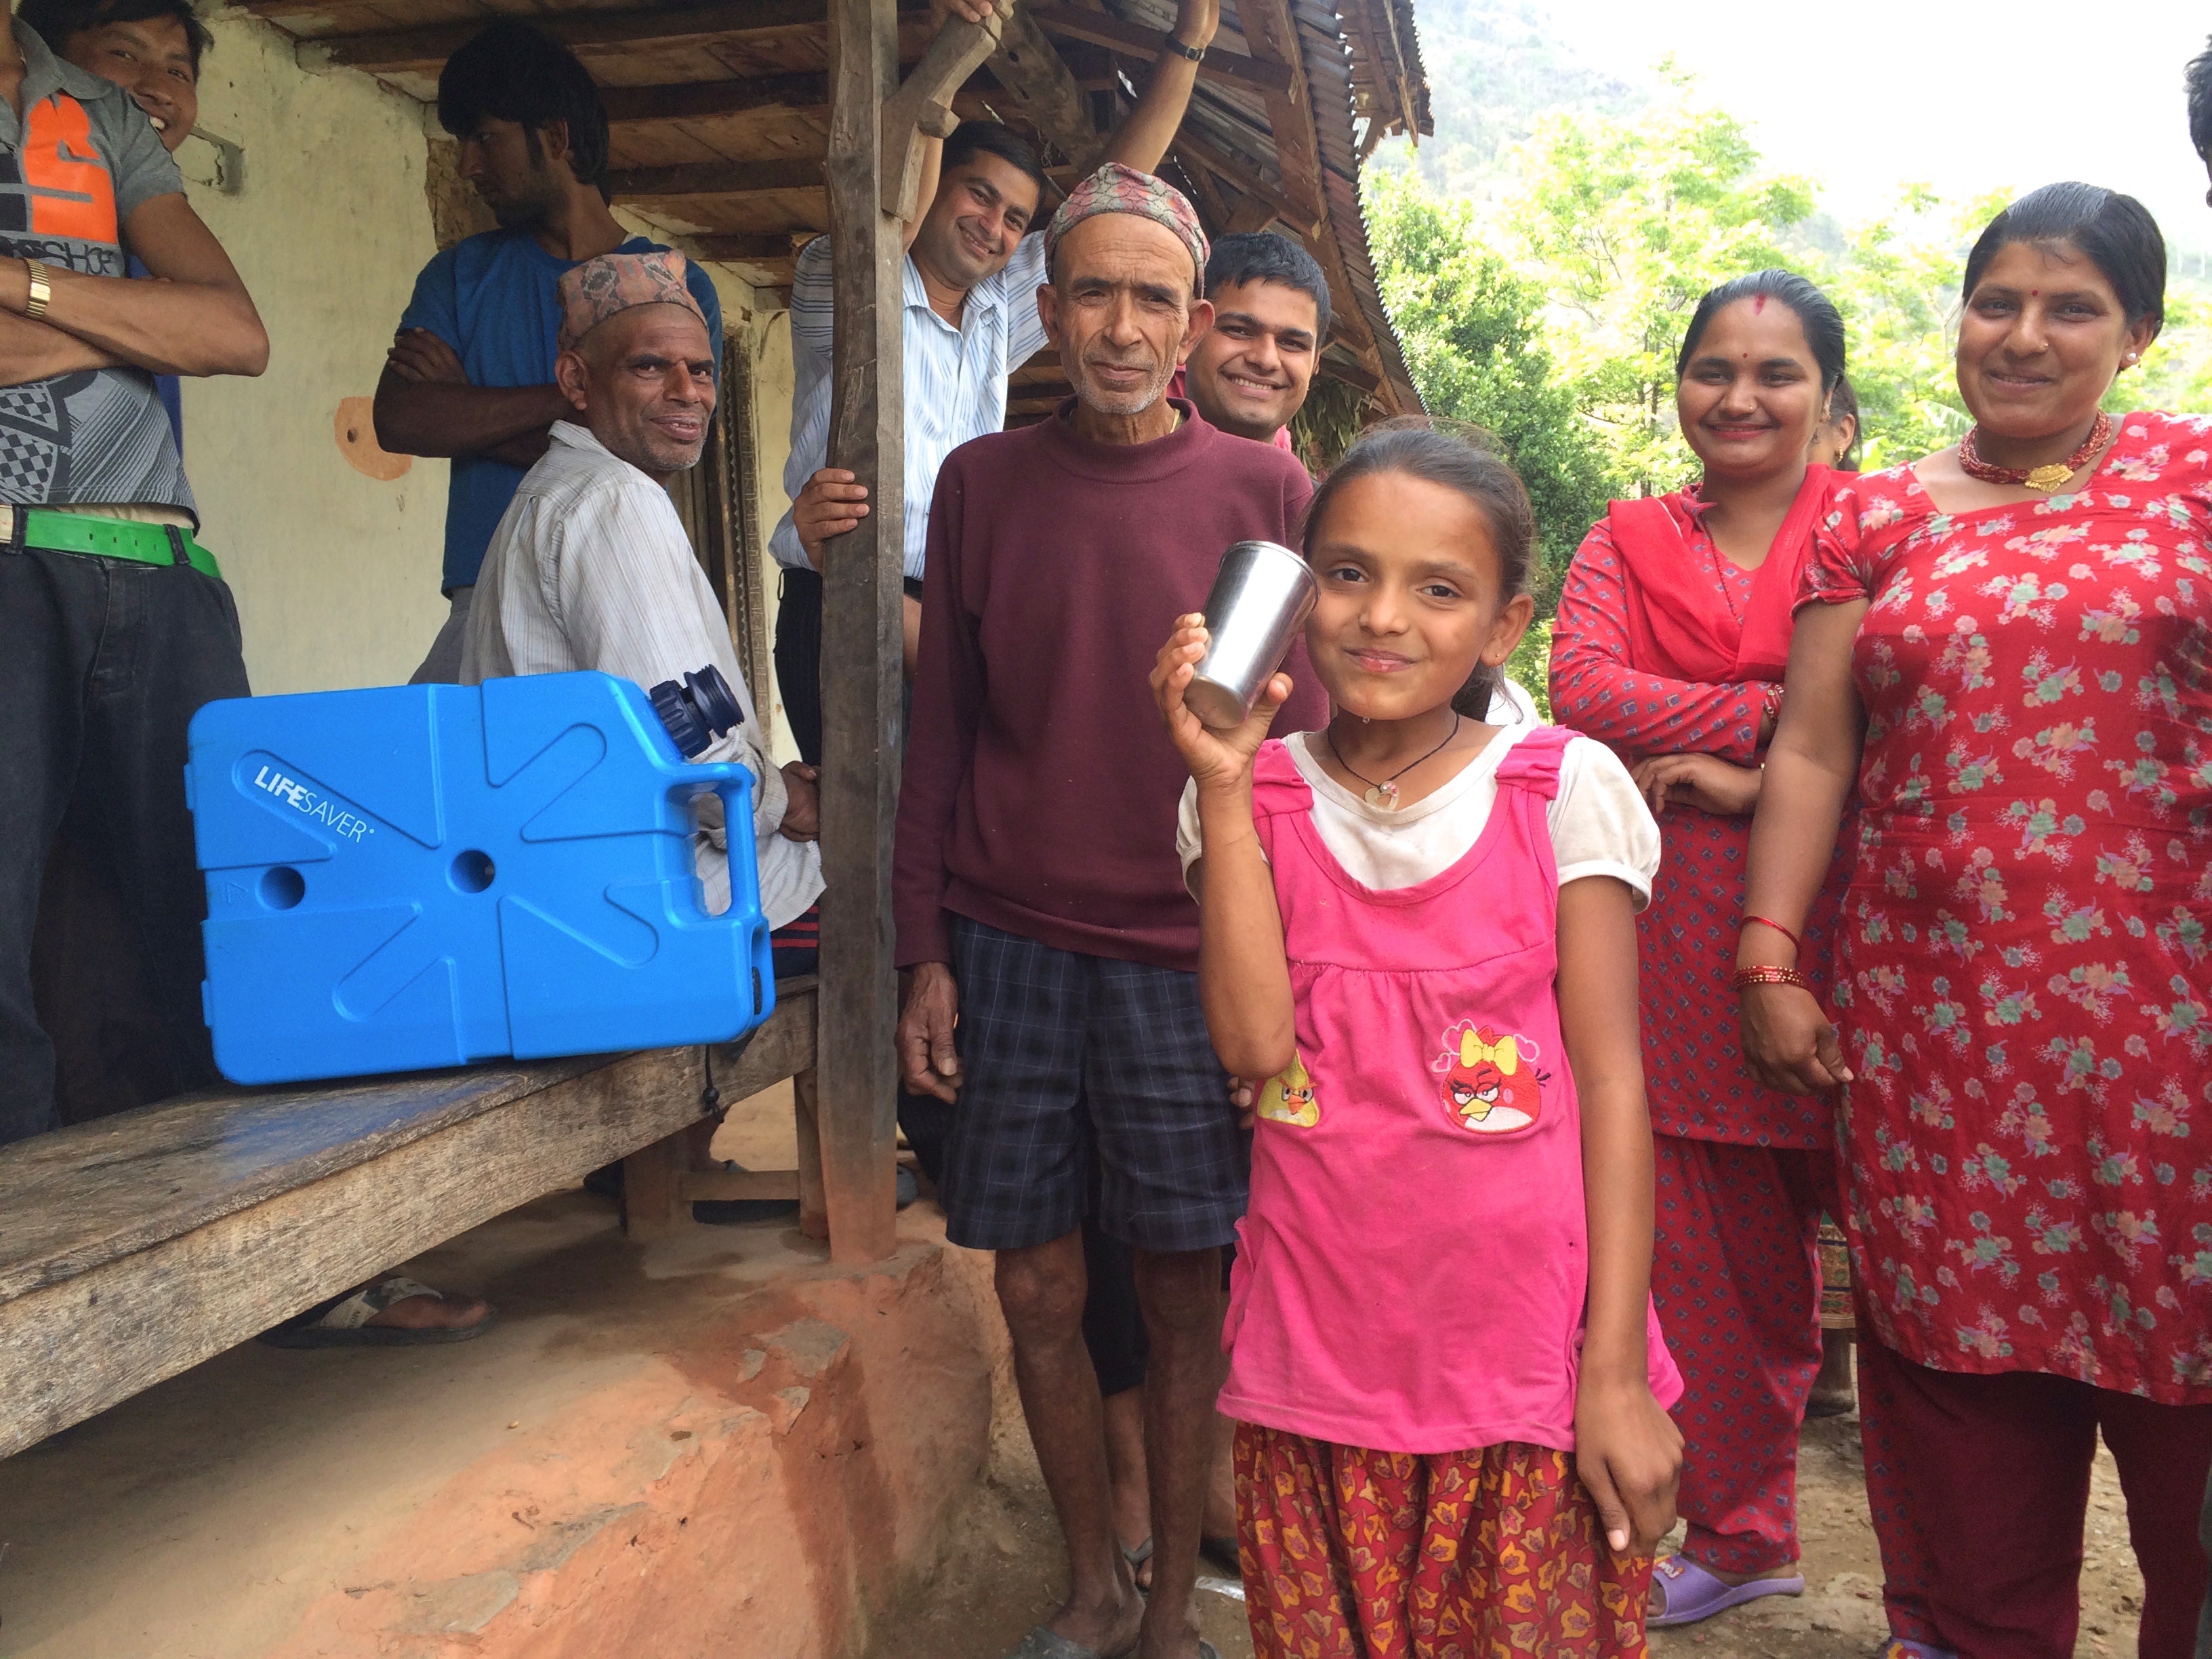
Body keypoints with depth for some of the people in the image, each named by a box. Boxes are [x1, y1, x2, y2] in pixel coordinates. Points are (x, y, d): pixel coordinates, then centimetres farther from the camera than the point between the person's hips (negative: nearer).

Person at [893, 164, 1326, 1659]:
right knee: (1039, 1288, 9)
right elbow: (944, 730, 8)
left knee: (1187, 1295, 6)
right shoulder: (981, 482, 6)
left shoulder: (1267, 492, 1)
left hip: (1186, 957, -2)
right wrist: (926, 956, 4)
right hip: (1008, 946, 2)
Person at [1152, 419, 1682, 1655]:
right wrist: (1222, 782, -14)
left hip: (1529, 1361, -1)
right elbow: (1256, 1041, -12)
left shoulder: (1565, 789, -4)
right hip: (1320, 1367, 2)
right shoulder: (1256, 797, 2)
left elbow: (1612, 1082, -4)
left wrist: (1616, 1373, -7)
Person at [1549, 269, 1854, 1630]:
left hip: (1835, 934, -2)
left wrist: (1755, 780, -15)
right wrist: (1785, 712, -11)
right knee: (1717, 1252, 11)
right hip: (1678, 944, 3)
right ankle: (1744, 1532, 30)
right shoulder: (1629, 542, 14)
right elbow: (1579, 686, -5)